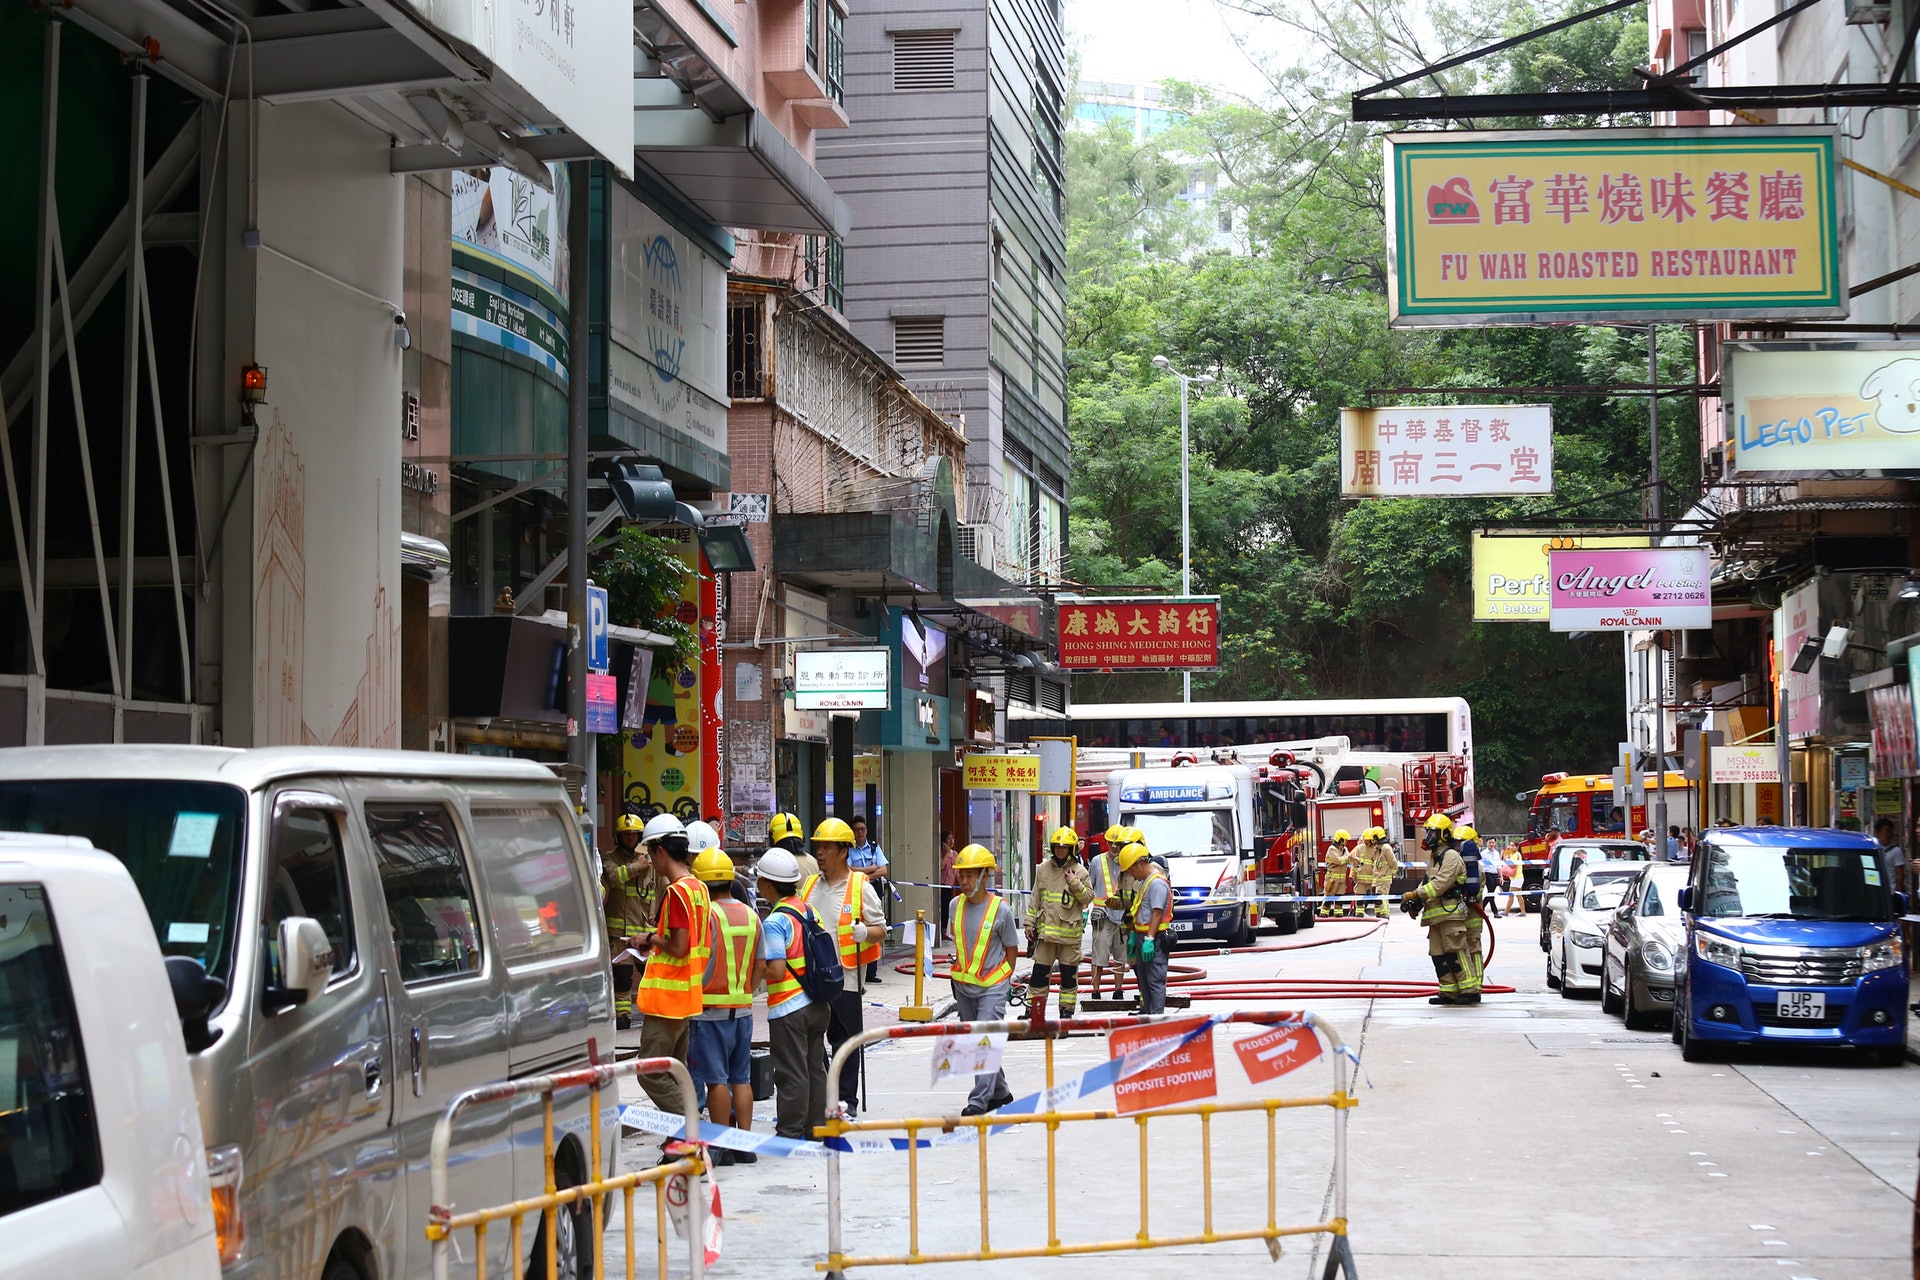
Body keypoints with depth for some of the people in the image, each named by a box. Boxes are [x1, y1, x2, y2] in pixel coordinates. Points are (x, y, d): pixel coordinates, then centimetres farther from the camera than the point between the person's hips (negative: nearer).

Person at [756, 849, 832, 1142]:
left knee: (791, 1073, -1)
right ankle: (816, 1127, 21)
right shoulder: (809, 911, 7)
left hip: (788, 1008, -8)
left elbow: (776, 970, -23)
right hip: (817, 1003, 8)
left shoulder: (774, 922, -17)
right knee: (815, 1068, 14)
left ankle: (790, 1133, 4)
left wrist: (754, 970, -7)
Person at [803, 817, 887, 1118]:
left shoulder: (861, 887, -4)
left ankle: (847, 1100, 15)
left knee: (845, 1041, 5)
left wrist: (864, 933, -23)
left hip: (845, 979, -4)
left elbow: (881, 929, -3)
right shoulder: (809, 886, 11)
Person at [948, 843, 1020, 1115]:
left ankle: (979, 1101, -16)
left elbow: (1011, 949, -1)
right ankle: (1000, 1093, 28)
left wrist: (1002, 979, 1)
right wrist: (960, 972, 14)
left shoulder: (1000, 910, -11)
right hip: (963, 985, 6)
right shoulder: (956, 905, 2)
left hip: (993, 986, -6)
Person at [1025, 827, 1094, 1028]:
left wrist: (1075, 883, -17)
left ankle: (1066, 1011, 15)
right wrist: (1030, 923, 9)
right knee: (1040, 971, 3)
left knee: (1069, 973, 6)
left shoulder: (1079, 871, -1)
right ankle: (1033, 1011, 9)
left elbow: (1088, 898, -3)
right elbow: (1035, 899, 11)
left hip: (1070, 931, -2)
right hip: (1046, 929, 2)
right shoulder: (1043, 869, 7)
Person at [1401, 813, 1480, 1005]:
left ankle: (1470, 990, -10)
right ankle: (1449, 992, 10)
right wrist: (1415, 902, 5)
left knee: (1456, 952, -11)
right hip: (1436, 915, 10)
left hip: (1449, 911, -10)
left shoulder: (1450, 856, -10)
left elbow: (1440, 884, -19)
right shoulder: (1434, 857, 22)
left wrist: (1415, 894, -19)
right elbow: (1428, 882, 21)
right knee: (1439, 954, 7)